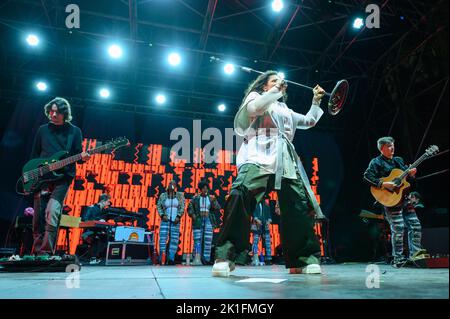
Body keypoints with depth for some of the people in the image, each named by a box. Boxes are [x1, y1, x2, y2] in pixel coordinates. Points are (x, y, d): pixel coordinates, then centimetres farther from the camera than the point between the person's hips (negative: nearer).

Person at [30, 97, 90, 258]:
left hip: (62, 177, -3)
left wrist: (83, 157, -17)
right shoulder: (43, 130, 15)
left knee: (52, 212, -19)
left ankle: (46, 252, -15)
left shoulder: (74, 131, 8)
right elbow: (34, 155, 17)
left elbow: (77, 154, 5)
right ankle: (37, 252, 15)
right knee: (38, 217, 4)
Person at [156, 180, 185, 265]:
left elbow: (182, 207, 2)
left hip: (175, 221, 1)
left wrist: (178, 217, -10)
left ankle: (171, 259, 4)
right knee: (163, 237, -8)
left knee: (174, 239, -1)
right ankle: (162, 258, -6)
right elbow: (159, 207, 8)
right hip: (166, 220, -1)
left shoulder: (180, 195, 7)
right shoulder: (163, 196, 7)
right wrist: (162, 215, -8)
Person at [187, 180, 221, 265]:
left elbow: (218, 208, 2)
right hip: (198, 221, -1)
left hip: (208, 221, 1)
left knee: (208, 240, -2)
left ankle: (206, 259, 3)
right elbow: (190, 208, 8)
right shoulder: (195, 198, 6)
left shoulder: (211, 198, 8)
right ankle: (197, 258, -4)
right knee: (197, 239, -5)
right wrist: (192, 214, -9)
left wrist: (213, 201, -14)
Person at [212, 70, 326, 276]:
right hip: (259, 159, -6)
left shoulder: (285, 110, 36)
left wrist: (316, 101, 36)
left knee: (299, 207, -5)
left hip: (285, 163, 7)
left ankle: (303, 260, 5)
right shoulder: (254, 97, 20)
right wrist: (276, 90, 3)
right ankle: (225, 257, -25)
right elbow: (255, 108, -5)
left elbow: (309, 121, 42)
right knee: (240, 197, -28)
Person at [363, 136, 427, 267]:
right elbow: (367, 176, -17)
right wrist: (383, 184, -23)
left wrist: (411, 174, -1)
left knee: (416, 225, 5)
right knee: (398, 229, -9)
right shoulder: (376, 162, -4)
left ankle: (414, 251, 17)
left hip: (404, 198, 7)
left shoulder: (399, 160, 18)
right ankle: (398, 259, 2)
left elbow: (408, 177, 22)